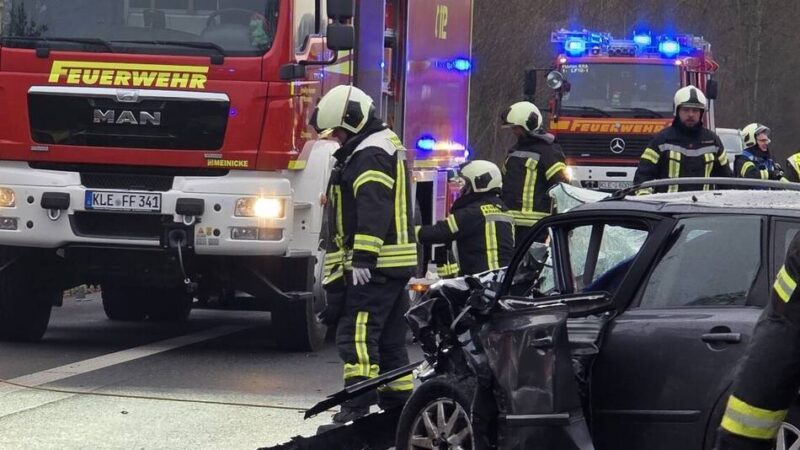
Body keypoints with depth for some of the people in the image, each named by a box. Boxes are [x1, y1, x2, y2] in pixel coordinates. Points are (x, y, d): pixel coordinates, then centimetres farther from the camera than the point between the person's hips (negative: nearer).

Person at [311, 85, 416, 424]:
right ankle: (397, 402, 20)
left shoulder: (371, 155, -12)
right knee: (390, 338, 15)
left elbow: (373, 211, -23)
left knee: (357, 334, -15)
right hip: (397, 263, 11)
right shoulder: (385, 147, 22)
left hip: (375, 267, -11)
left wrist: (362, 259, -27)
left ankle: (357, 406, -20)